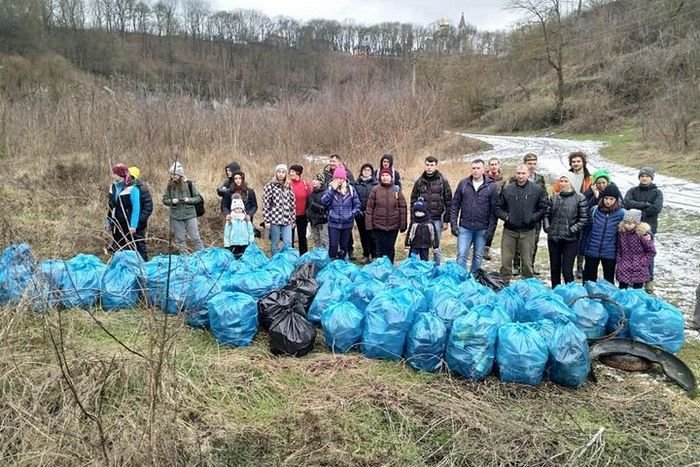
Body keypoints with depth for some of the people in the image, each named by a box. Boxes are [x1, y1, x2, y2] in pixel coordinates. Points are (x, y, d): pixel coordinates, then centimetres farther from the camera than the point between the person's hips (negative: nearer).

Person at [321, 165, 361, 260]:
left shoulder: (351, 189, 2)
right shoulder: (330, 188, 2)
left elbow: (357, 204, 6)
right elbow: (324, 201, -12)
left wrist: (352, 214, -7)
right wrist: (332, 189, -15)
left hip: (347, 223, 1)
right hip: (333, 223, -1)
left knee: (344, 246, 12)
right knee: (333, 245, -5)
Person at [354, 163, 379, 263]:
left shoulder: (375, 184, -2)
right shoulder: (357, 183, 7)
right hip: (360, 214, 3)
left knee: (371, 235, -2)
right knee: (363, 235, 11)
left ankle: (374, 255, 9)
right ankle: (365, 255, 22)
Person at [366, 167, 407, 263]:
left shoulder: (397, 190, 1)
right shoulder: (375, 190, -2)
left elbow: (403, 208, 1)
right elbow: (370, 208, -1)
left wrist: (403, 225, -2)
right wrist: (369, 224, -6)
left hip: (393, 226, 1)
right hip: (378, 225, -1)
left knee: (390, 248, 10)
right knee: (380, 248, 6)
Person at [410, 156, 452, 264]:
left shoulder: (443, 181, -1)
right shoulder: (419, 181, 5)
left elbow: (448, 202, 0)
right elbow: (413, 201, 8)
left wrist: (446, 221, -3)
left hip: (437, 219, -2)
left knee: (436, 247, 6)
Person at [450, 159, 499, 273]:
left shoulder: (492, 186, -3)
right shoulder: (463, 184, 2)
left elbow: (494, 209, -2)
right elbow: (455, 205, 5)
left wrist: (491, 228, -7)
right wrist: (454, 224, -2)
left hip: (482, 229, 0)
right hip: (465, 227, 1)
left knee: (478, 256, 11)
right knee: (461, 255, -2)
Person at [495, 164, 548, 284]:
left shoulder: (537, 189, 1)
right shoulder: (507, 189, 3)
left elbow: (543, 208, 4)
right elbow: (498, 207, 10)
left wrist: (533, 218, -8)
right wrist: (505, 216, -6)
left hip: (528, 231, -1)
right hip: (509, 230, 1)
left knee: (527, 260, 7)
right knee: (506, 260, 3)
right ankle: (504, 283, 15)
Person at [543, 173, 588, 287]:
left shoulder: (579, 198, -4)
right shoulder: (553, 197, 9)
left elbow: (584, 218, -6)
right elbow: (547, 214, 16)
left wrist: (572, 230, -12)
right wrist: (547, 227, 2)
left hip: (570, 239, -4)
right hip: (553, 238, 4)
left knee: (567, 270, -6)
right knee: (554, 269, 13)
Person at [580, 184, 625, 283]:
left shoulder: (621, 213, -7)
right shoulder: (594, 210, -2)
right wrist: (583, 247, 5)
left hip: (609, 253, -1)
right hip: (591, 251, 1)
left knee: (609, 280, 14)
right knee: (589, 278, 14)